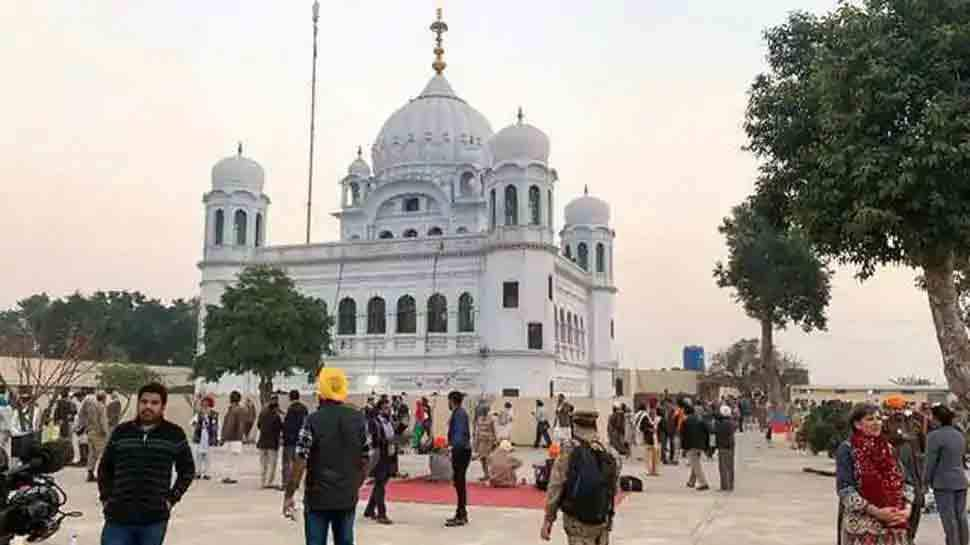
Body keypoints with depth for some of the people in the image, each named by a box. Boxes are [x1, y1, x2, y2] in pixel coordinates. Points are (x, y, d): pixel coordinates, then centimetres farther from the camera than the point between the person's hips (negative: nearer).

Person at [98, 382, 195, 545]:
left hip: (154, 520, -1)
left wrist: (171, 498, 1)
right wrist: (106, 498, 7)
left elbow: (187, 470, 10)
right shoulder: (121, 432, 6)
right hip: (117, 517, 1)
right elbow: (104, 468, 17)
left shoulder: (174, 434, 1)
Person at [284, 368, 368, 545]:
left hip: (318, 497, -3)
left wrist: (289, 495, -6)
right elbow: (364, 460, 5)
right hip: (348, 497, 4)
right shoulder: (358, 419, 1)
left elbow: (300, 462, -14)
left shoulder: (314, 420, -12)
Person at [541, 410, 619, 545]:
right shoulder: (608, 452, -2)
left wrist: (548, 519, -6)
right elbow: (614, 489, 2)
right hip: (602, 520, 4)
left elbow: (555, 486, -13)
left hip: (577, 520, -4)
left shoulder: (569, 449, -12)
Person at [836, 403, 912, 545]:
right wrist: (876, 512, -18)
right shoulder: (847, 449, -7)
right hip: (862, 526, -5)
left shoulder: (888, 448, 12)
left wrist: (907, 508, -5)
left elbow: (902, 481, 13)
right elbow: (845, 490, -12)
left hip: (893, 526, 5)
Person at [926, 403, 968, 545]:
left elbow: (931, 461, -14)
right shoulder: (959, 435, 9)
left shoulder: (935, 436, -16)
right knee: (961, 517, 12)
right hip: (961, 481, 7)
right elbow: (962, 456, 16)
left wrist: (927, 480, -2)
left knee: (949, 519, -2)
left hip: (943, 482, -7)